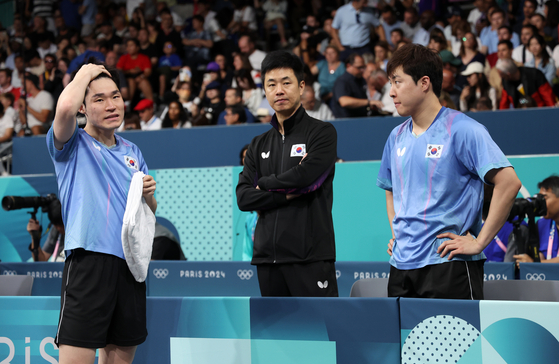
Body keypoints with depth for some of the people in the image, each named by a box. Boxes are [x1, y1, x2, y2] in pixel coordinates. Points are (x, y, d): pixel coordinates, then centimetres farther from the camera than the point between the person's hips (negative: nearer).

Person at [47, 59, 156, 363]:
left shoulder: (132, 152, 20)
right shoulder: (73, 145, 2)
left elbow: (149, 213, 27)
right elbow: (65, 107, -22)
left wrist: (148, 196, 3)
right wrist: (86, 71, -4)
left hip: (131, 266, 6)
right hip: (89, 262, -6)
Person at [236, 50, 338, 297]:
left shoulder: (322, 133, 1)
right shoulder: (259, 145, 17)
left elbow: (306, 174, -17)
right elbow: (243, 198, 5)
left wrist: (265, 184, -1)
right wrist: (286, 194, -8)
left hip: (311, 256, -6)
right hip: (268, 257, 6)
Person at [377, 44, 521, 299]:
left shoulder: (462, 130, -9)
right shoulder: (397, 137, 14)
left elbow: (508, 183, -16)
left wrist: (479, 242, -16)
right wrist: (396, 234, 15)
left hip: (449, 265, -7)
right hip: (401, 266, 7)